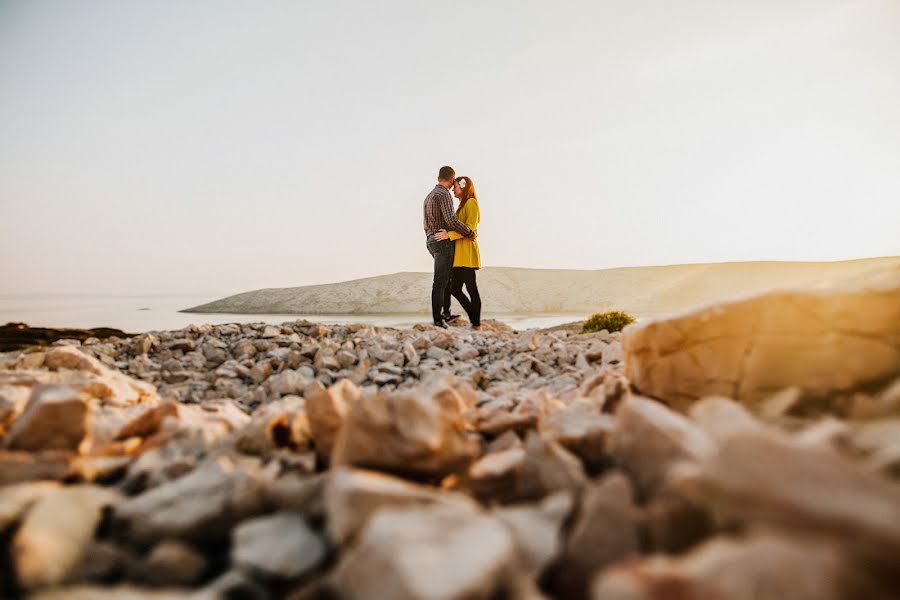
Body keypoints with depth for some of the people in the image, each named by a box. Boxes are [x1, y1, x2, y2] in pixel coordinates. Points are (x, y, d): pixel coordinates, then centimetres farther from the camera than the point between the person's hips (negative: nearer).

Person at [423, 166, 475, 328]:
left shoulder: (429, 196, 21)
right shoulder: (444, 194, -10)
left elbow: (427, 224, 24)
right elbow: (451, 220, -23)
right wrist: (470, 233, -14)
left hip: (431, 240, 9)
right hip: (443, 241, -9)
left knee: (446, 278, 16)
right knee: (440, 281, -8)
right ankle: (438, 319, -7)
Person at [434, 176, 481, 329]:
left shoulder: (471, 202, -4)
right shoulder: (463, 205, 23)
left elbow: (470, 227, -17)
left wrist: (449, 234, -21)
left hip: (466, 251, -9)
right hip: (459, 253, 10)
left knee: (471, 288, -5)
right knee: (455, 289, 7)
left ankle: (476, 324, 2)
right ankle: (475, 320, 14)